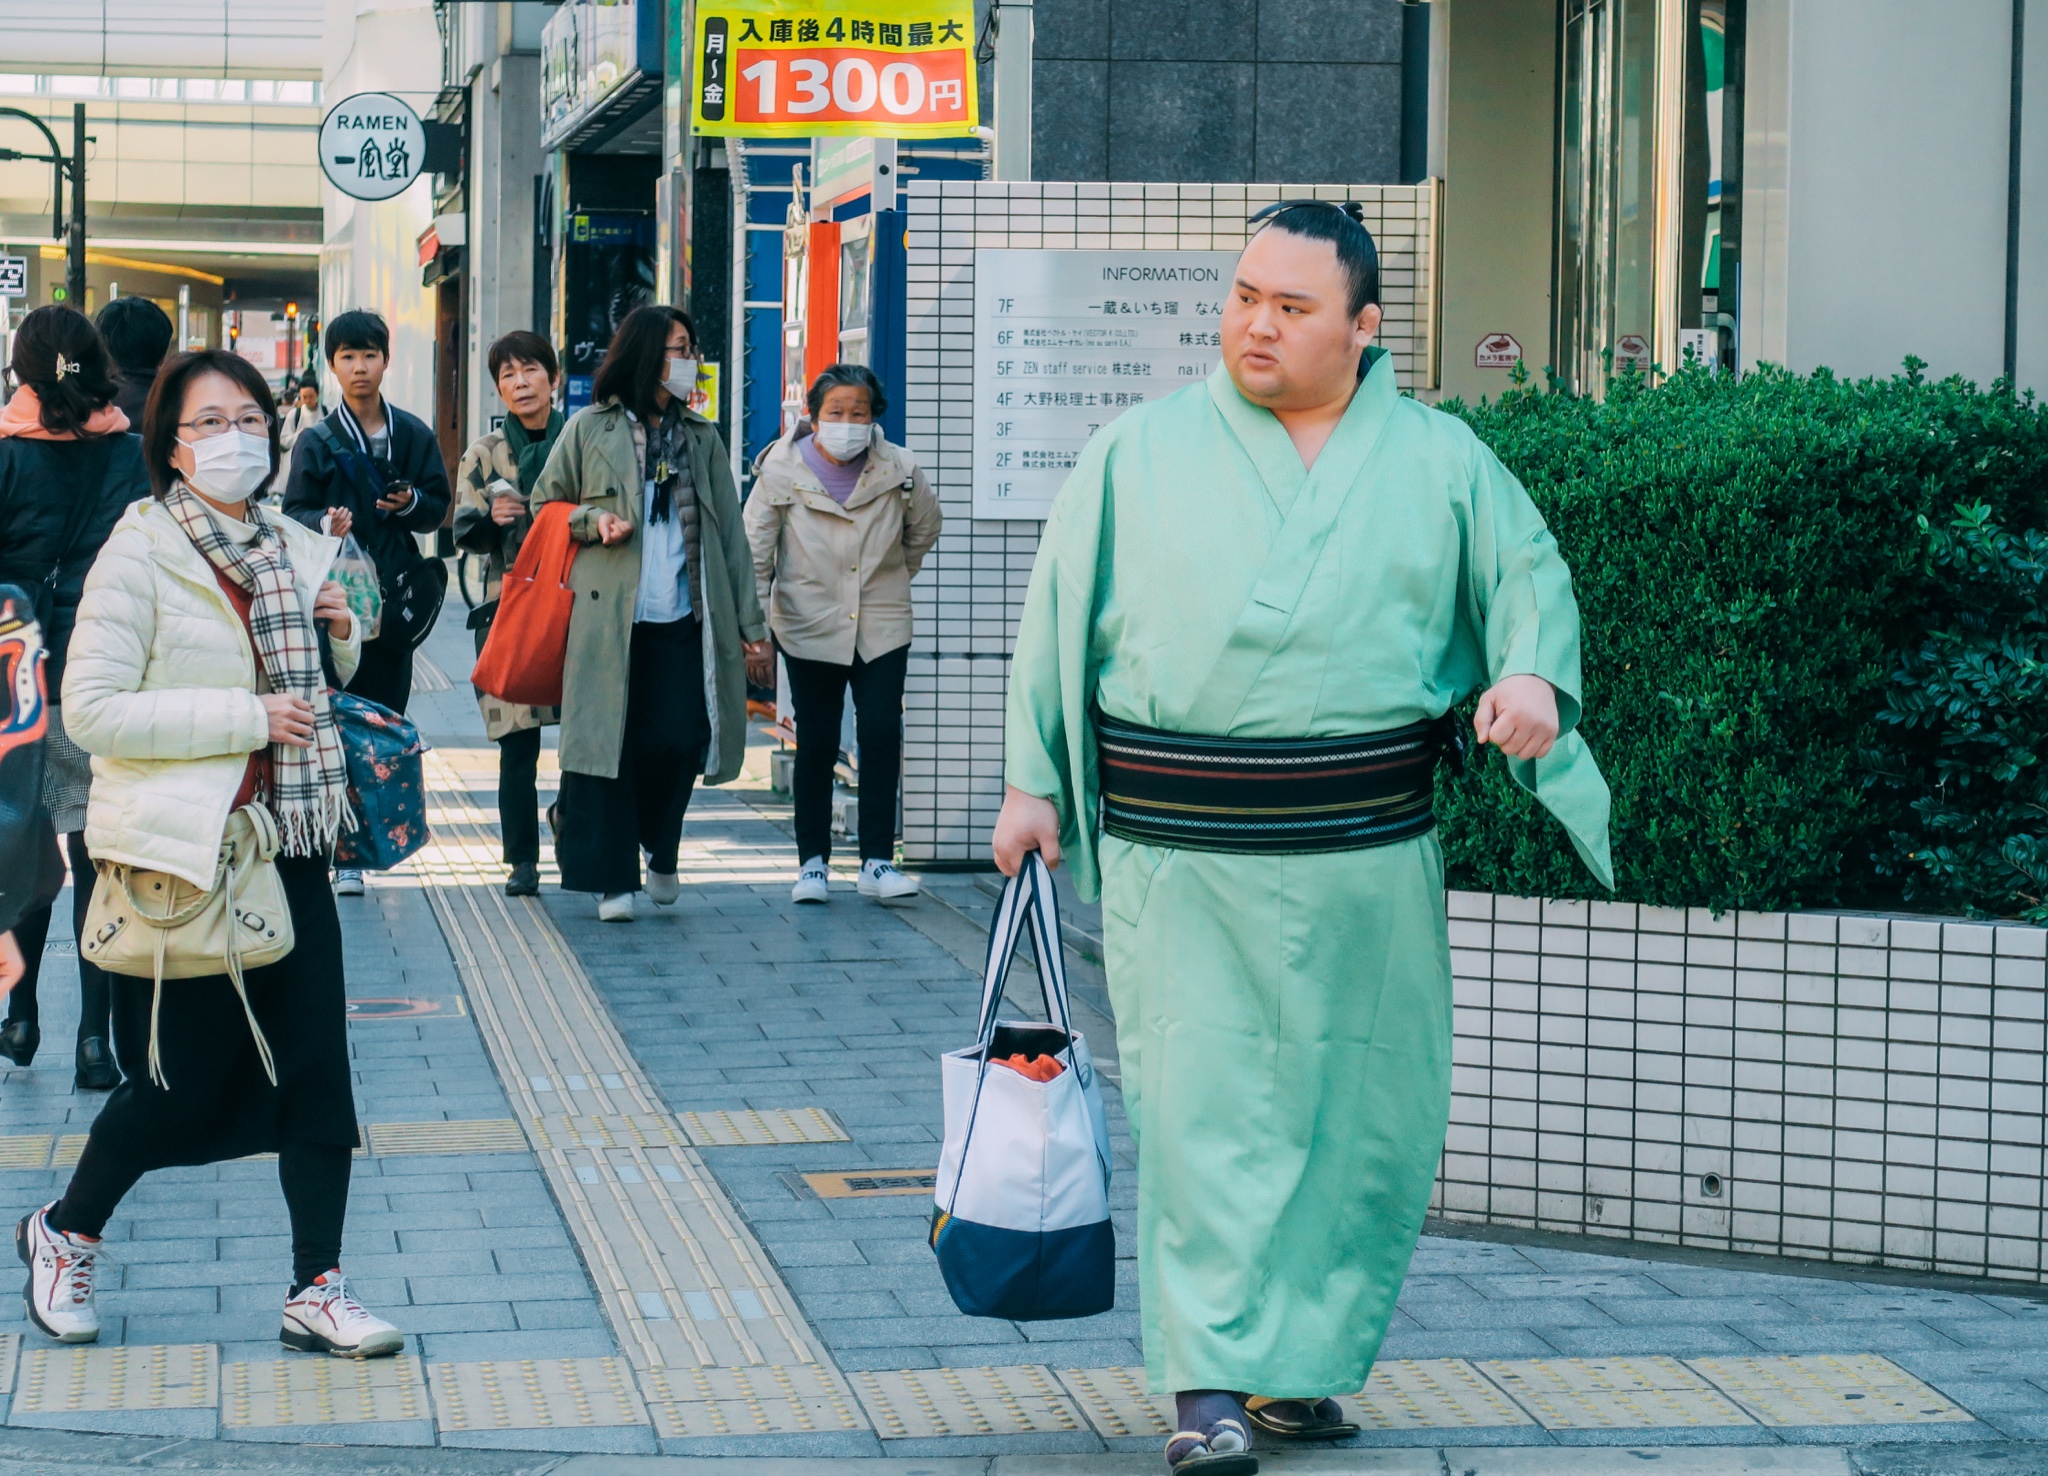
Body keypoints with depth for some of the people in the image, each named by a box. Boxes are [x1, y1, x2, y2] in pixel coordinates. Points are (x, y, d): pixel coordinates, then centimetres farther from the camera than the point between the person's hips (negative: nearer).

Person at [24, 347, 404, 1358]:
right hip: (184, 852, -6)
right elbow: (93, 708, -17)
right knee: (186, 1079, 0)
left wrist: (341, 639, 3)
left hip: (289, 842, 6)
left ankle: (316, 1291, 9)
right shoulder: (140, 554, -9)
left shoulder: (295, 551, 10)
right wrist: (246, 717, -19)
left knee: (315, 1064, 1)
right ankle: (64, 1236, 25)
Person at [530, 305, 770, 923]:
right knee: (608, 740, -3)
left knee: (680, 741, -7)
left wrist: (748, 620, 8)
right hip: (608, 616, -2)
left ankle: (659, 853, 20)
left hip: (682, 621, 2)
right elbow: (544, 505, 12)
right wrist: (593, 520, -9)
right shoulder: (590, 429, 4)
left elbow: (729, 532, 12)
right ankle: (611, 876, 6)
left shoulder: (700, 437, 13)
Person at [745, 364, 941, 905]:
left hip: (882, 628, 1)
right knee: (816, 744, 3)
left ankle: (877, 861, -1)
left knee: (882, 734, -8)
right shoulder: (782, 472, -8)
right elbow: (755, 557, -2)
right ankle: (812, 862, 13)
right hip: (808, 627, -1)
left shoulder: (897, 470, -5)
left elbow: (924, 528, 16)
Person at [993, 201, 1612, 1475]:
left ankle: (1301, 1364, 19)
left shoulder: (1439, 461, 8)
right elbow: (1059, 618, 11)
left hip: (1366, 857, 2)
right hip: (1179, 861, -2)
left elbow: (1531, 571, 12)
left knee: (1365, 1119, 5)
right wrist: (1031, 781, 7)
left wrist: (1531, 671, -10)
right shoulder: (1140, 454, 6)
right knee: (1203, 1111, -8)